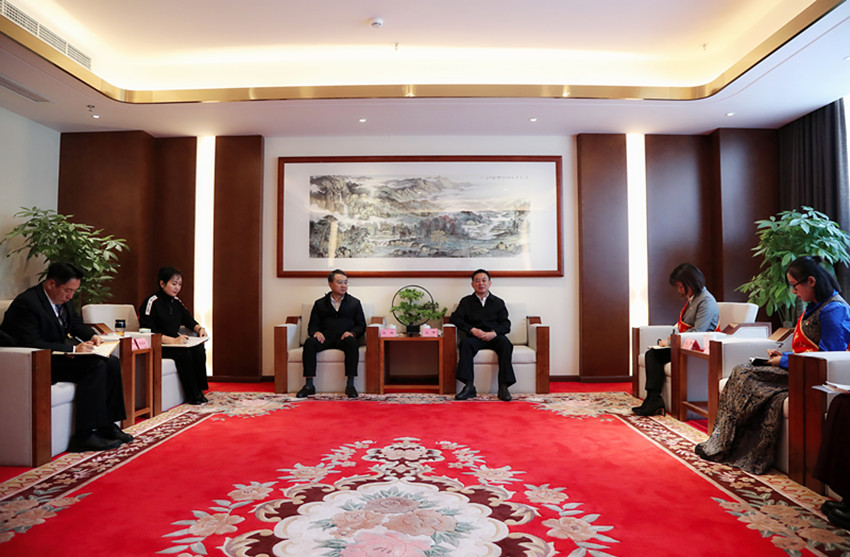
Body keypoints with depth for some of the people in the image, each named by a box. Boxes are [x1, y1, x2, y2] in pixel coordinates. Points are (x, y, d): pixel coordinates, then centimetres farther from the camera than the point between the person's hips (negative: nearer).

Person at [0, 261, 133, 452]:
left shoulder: (63, 299, 7)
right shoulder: (26, 303, -20)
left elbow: (76, 323, 20)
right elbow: (32, 344, -26)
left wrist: (92, 336, -2)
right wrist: (73, 349, -29)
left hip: (60, 355, 9)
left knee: (112, 362, -6)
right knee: (96, 366, -26)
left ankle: (106, 426, -3)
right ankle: (83, 436, -23)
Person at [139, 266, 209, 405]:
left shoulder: (176, 301, 12)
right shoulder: (151, 302, -12)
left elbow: (188, 319, 21)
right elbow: (147, 332, -19)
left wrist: (199, 328, -3)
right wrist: (172, 340, -30)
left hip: (175, 343, 7)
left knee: (199, 350, -21)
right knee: (184, 353, -31)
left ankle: (199, 390, -16)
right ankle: (193, 396, -21)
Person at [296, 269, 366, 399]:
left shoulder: (355, 303, 17)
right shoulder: (320, 303, 19)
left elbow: (361, 326, 11)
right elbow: (312, 325, 14)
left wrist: (352, 333, -12)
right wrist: (316, 332, -10)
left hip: (344, 338, -1)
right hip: (325, 338, 1)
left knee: (352, 342, -36)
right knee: (309, 342, -30)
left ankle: (350, 385, -35)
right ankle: (309, 385, -27)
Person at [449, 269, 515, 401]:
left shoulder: (498, 302, 18)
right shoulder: (466, 301, 17)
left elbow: (506, 324, 8)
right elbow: (455, 318, 3)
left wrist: (494, 333, -14)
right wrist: (472, 329, -12)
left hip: (494, 336, 0)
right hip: (474, 336, 0)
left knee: (506, 344, -33)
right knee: (465, 343, -34)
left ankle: (503, 387, -33)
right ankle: (469, 387, -37)